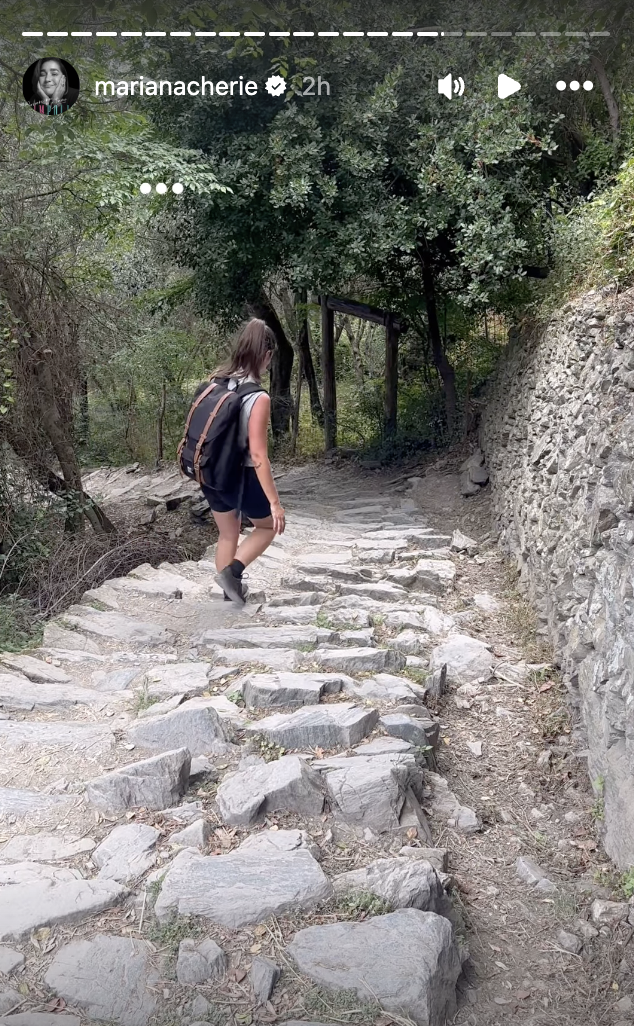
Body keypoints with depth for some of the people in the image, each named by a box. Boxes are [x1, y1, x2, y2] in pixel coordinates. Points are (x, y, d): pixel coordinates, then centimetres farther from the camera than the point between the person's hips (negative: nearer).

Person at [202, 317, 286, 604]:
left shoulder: (216, 381, -5)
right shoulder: (258, 398, -24)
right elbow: (258, 455, -24)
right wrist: (275, 502, -18)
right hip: (241, 476, -6)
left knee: (227, 534, 25)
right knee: (268, 526, 21)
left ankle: (231, 590, 37)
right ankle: (232, 571, 5)